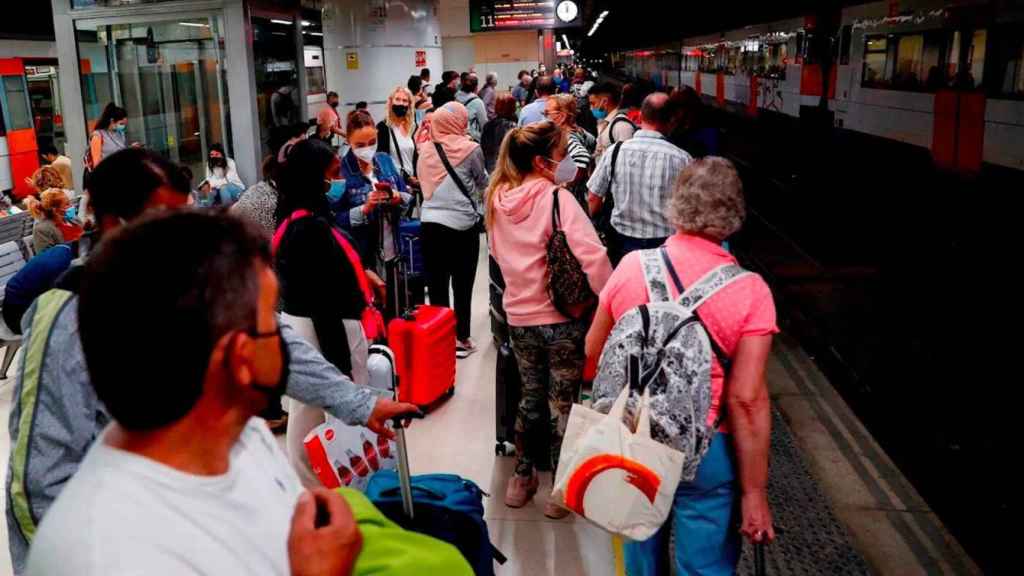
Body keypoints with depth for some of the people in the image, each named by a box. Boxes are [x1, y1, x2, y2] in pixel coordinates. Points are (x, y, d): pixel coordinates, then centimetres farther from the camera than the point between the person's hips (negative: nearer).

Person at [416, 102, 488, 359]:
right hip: (462, 224, -3)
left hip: (431, 223, 3)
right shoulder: (470, 149, -8)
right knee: (462, 286, 9)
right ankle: (461, 339, 16)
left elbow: (424, 182, 12)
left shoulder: (426, 149, 2)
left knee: (436, 285, 10)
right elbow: (483, 183, 5)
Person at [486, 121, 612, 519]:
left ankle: (521, 478, 33)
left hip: (518, 318, 5)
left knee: (531, 396, 22)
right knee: (563, 404, 9)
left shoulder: (498, 198, 2)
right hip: (562, 318, -5)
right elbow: (592, 256, -24)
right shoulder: (556, 198, -16)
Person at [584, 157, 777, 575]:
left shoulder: (632, 265, -7)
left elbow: (592, 354, 3)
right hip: (706, 453, -3)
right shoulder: (749, 292, -17)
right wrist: (754, 493, -10)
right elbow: (747, 401, -19)